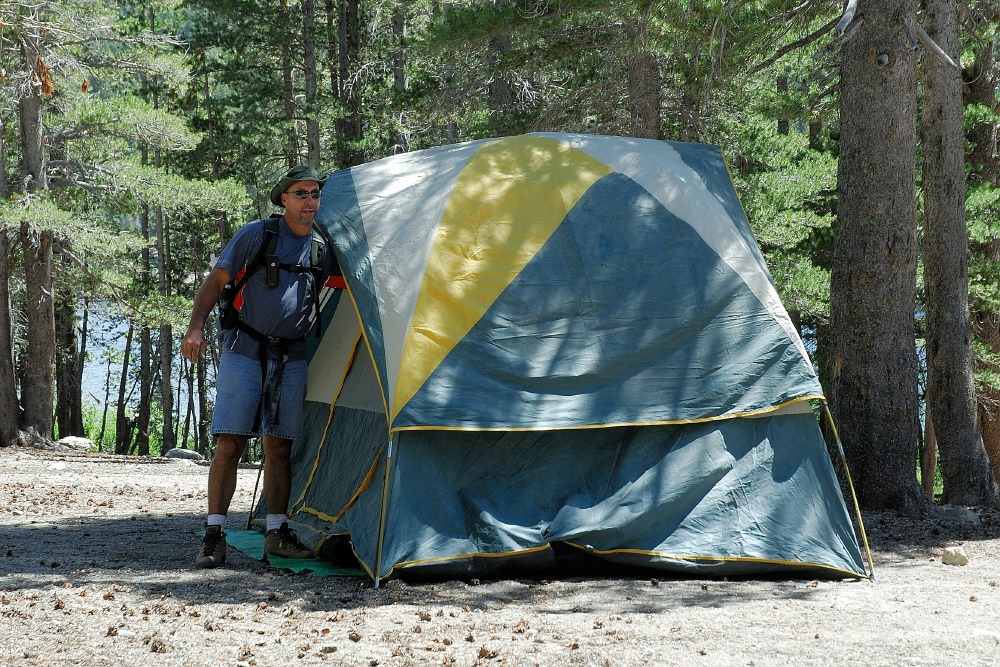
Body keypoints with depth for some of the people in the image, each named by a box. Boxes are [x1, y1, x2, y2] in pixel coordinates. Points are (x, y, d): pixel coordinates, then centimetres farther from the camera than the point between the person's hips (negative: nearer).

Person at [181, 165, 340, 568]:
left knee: (279, 446, 7)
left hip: (291, 359, 4)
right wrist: (196, 327, -14)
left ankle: (277, 534, 15)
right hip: (244, 353, -4)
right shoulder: (256, 235, -4)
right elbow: (216, 281, -3)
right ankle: (214, 535, -3)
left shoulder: (323, 250, 7)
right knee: (230, 444, -6)